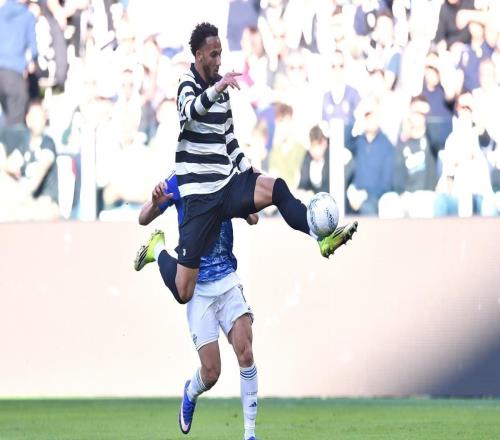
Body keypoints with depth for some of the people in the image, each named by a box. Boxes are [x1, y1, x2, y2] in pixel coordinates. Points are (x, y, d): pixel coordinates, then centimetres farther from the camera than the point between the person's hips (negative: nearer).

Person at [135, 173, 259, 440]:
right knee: (210, 373, -3)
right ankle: (190, 394, 34)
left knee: (245, 354, -16)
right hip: (196, 286, -1)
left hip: (227, 280, 1)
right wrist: (155, 203, -26)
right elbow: (143, 219, -3)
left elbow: (252, 219, -11)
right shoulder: (180, 182, -4)